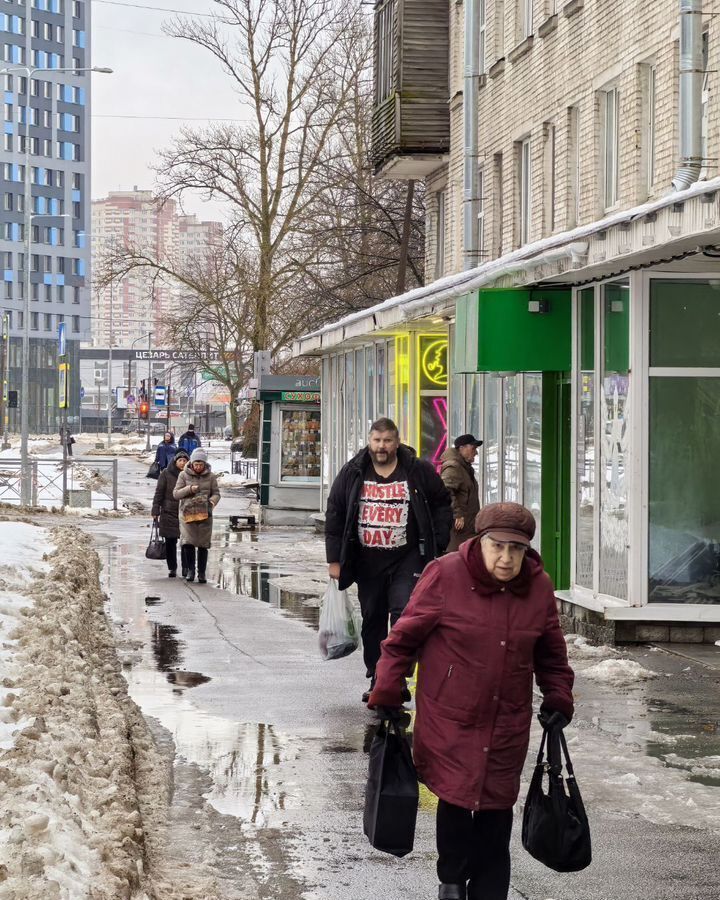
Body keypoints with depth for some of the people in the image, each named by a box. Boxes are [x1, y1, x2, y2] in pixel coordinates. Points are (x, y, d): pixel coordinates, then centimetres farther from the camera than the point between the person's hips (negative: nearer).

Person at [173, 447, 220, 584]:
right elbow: (176, 494, 1)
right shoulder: (184, 475, 2)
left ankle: (202, 573, 12)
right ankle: (190, 569, 4)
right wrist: (189, 489, -15)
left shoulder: (210, 476, 4)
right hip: (187, 512, -1)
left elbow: (216, 493, 6)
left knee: (203, 544, 2)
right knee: (188, 542, -13)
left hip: (205, 513, 1)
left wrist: (213, 501, -16)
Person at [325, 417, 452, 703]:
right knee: (372, 620, 10)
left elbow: (442, 505, 8)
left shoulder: (419, 472, -1)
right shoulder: (352, 473, 3)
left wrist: (437, 545, -1)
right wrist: (334, 559, 1)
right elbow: (334, 516, 6)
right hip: (368, 562, 3)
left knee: (404, 615, -17)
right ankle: (377, 680, 22)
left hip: (407, 560, -3)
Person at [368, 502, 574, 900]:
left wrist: (558, 697, 7)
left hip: (507, 728, 4)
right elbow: (403, 638, -5)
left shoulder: (538, 586, 2)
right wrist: (386, 696, -5)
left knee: (495, 811, 7)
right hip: (450, 721, -3)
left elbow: (551, 653, 16)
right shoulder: (446, 575, -12)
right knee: (457, 799, -5)